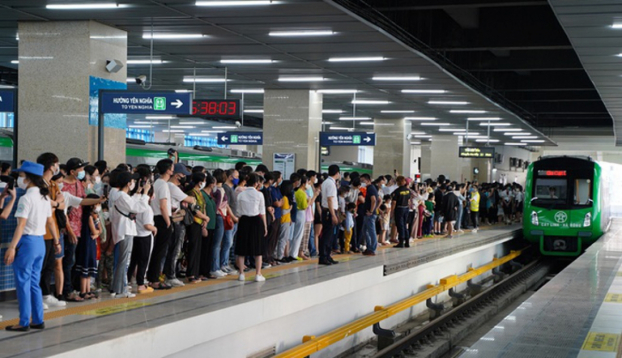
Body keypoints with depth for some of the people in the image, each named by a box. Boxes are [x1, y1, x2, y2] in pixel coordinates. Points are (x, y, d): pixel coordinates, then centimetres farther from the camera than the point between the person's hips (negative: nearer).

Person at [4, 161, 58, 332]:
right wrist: (56, 241, 25)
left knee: (23, 283, 0)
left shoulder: (26, 198, -16)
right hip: (40, 242, 8)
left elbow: (21, 225, -20)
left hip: (27, 241, -8)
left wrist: (12, 247, -22)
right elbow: (50, 222, 16)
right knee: (34, 283, 14)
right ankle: (38, 320, 16)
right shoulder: (44, 198, 9)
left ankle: (24, 322, 3)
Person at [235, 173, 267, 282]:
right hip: (256, 221, -2)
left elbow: (239, 212, 3)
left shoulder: (241, 195, 1)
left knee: (242, 249, 8)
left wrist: (240, 223, 13)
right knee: (258, 249, 6)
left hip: (244, 221, 2)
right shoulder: (259, 194, -5)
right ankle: (258, 274, 6)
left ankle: (241, 274, 8)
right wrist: (265, 226, 6)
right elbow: (262, 212, -2)